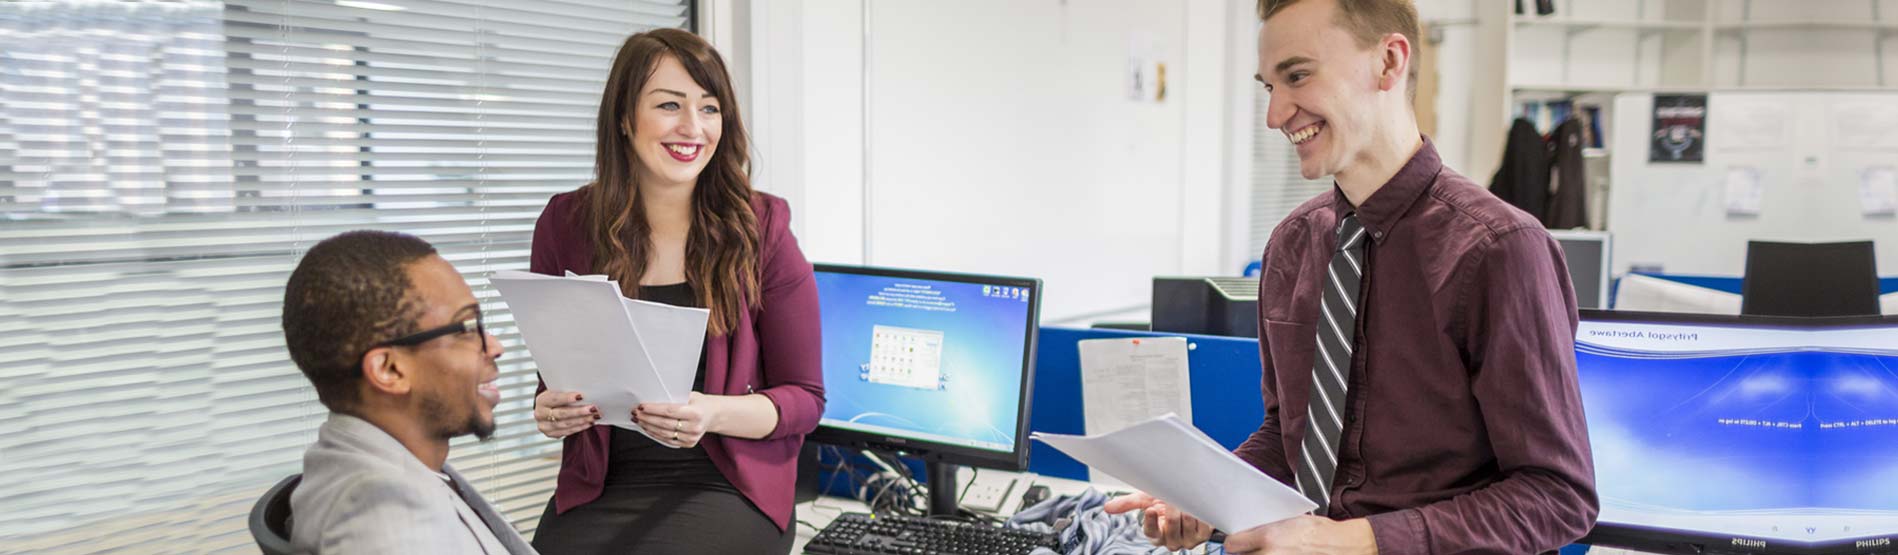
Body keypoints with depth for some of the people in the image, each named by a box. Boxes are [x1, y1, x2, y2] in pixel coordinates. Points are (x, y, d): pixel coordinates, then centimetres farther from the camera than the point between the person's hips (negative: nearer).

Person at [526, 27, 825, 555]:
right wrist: (551, 410, -10)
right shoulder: (564, 225, 1)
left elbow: (805, 398, -2)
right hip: (599, 489, 2)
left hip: (727, 488, -2)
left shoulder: (760, 228, -5)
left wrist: (713, 414, -19)